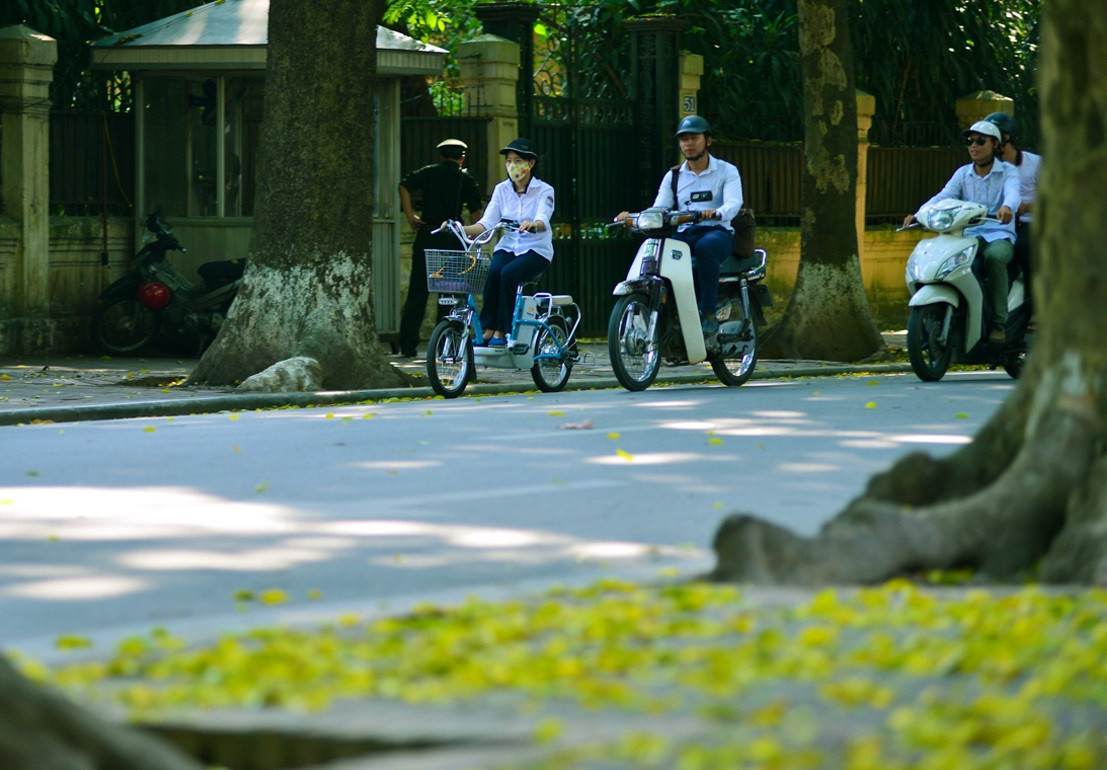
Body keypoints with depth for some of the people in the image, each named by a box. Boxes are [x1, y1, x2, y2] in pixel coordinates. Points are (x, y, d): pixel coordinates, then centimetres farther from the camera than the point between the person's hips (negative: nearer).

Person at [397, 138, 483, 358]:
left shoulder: (427, 172, 10)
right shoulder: (466, 178, 5)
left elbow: (404, 186, -6)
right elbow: (475, 211, -4)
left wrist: (409, 215, -4)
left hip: (425, 234, 2)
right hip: (452, 238, -2)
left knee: (417, 291, 5)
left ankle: (407, 345, 2)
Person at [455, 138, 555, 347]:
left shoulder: (543, 190, -5)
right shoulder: (502, 189, 6)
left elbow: (543, 220, -23)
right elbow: (486, 224, -2)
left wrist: (533, 225, -48)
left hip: (536, 251, -3)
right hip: (508, 247, 3)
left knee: (508, 274, -33)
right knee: (492, 271, -30)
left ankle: (501, 332, -25)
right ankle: (487, 330, -28)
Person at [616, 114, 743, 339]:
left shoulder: (727, 171, 7)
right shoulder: (673, 176, 18)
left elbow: (734, 203, -11)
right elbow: (659, 209, 6)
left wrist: (716, 213, -35)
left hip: (718, 232, -4)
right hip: (684, 234, 4)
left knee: (705, 247, -40)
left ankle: (709, 314, -36)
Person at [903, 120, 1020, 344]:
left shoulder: (1007, 172, 5)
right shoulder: (963, 174, 15)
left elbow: (1013, 193, -18)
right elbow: (943, 197, -1)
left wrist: (1007, 207, -44)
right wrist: (919, 214, -22)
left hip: (1000, 235, -4)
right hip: (969, 235, 4)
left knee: (994, 257, -38)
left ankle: (999, 322, -32)